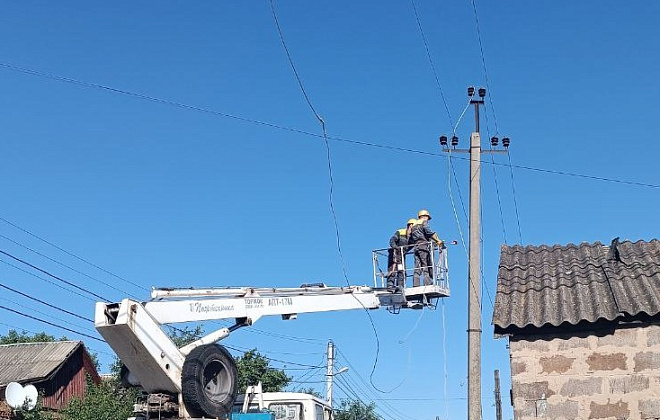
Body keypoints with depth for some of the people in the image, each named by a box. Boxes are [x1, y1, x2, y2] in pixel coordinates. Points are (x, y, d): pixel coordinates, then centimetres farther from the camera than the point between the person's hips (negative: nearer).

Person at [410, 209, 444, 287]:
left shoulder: (413, 225, 26)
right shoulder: (424, 222, 4)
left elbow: (410, 240, 22)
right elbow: (428, 231, -13)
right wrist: (438, 241, -15)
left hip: (416, 247, 7)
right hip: (424, 246, -7)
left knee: (417, 268, 1)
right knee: (426, 267, -11)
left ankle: (415, 285, -9)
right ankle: (427, 284, -20)